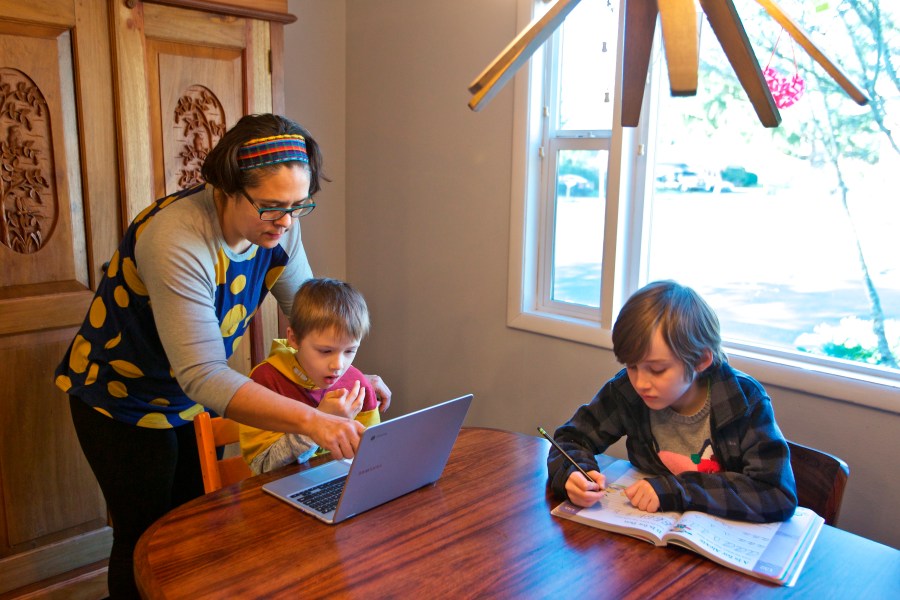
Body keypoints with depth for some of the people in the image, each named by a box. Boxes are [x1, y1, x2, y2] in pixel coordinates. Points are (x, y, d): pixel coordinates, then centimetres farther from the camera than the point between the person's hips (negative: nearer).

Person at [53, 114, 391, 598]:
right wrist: (309, 419, -49)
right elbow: (203, 376, -41)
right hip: (122, 399, -6)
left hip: (198, 396, 6)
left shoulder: (277, 228, -15)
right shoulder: (175, 240, -36)